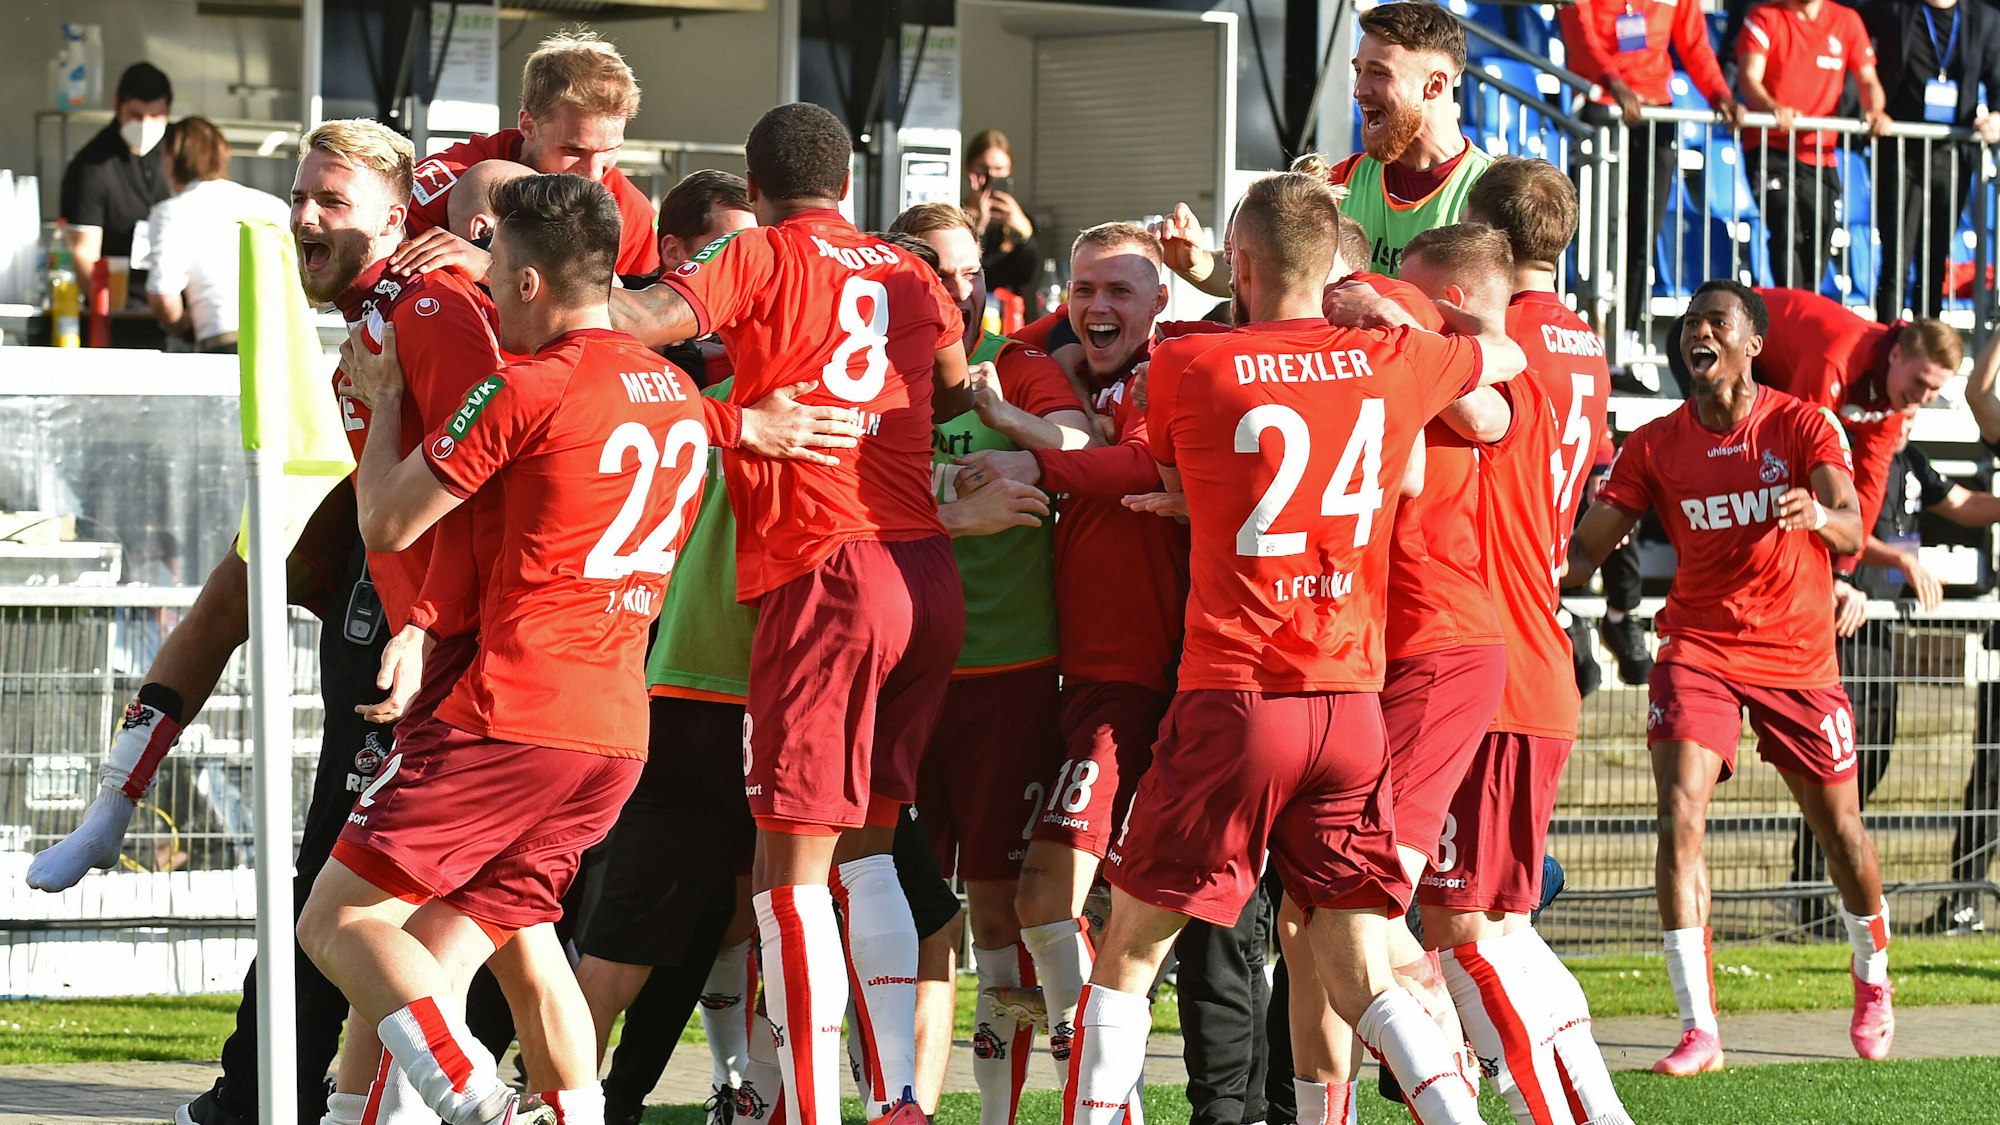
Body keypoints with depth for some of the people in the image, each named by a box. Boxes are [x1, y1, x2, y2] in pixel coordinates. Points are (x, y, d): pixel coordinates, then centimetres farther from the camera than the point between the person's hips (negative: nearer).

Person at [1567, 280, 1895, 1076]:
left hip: (1798, 652, 0)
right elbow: (1585, 546, -4)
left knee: (1838, 824, 11)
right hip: (1699, 647, 0)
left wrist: (1823, 516, -45)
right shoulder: (1656, 445, -1)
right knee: (1679, 818, -18)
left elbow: (1851, 532, -21)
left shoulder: (1803, 426, -7)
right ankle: (1699, 1030, -18)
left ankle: (1872, 981, 40)